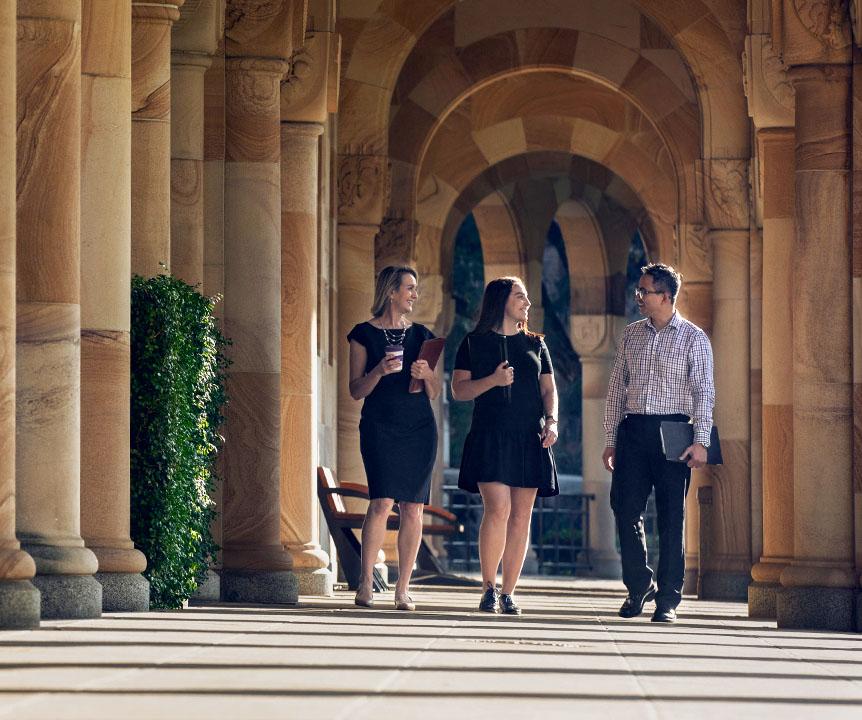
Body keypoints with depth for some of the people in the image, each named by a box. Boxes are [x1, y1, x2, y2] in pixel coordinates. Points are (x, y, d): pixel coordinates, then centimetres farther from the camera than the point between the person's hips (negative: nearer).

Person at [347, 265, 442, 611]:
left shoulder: (421, 335, 14)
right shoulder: (365, 334, 5)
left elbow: (435, 393, 15)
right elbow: (356, 390, 2)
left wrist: (427, 374, -7)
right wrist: (380, 371, -15)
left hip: (419, 427, 3)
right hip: (380, 425, -3)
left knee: (413, 508, -2)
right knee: (382, 502, -16)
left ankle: (403, 588, 2)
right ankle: (366, 582, -10)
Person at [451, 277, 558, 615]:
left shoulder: (535, 345, 17)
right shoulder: (475, 343, 7)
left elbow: (548, 389, 15)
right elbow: (458, 390, 3)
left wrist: (551, 421, -3)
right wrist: (492, 381, -13)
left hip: (529, 438, 3)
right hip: (490, 436, -3)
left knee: (521, 515, -1)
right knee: (498, 509, -16)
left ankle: (508, 593, 4)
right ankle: (489, 587, -4)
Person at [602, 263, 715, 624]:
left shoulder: (693, 338, 1)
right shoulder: (631, 335, 13)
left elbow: (704, 391, -4)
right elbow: (617, 388, 16)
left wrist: (700, 441, -14)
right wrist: (610, 440, 11)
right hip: (633, 430, 4)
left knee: (671, 516, -1)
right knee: (625, 507, -1)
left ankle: (668, 599, 3)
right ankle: (639, 586, 16)